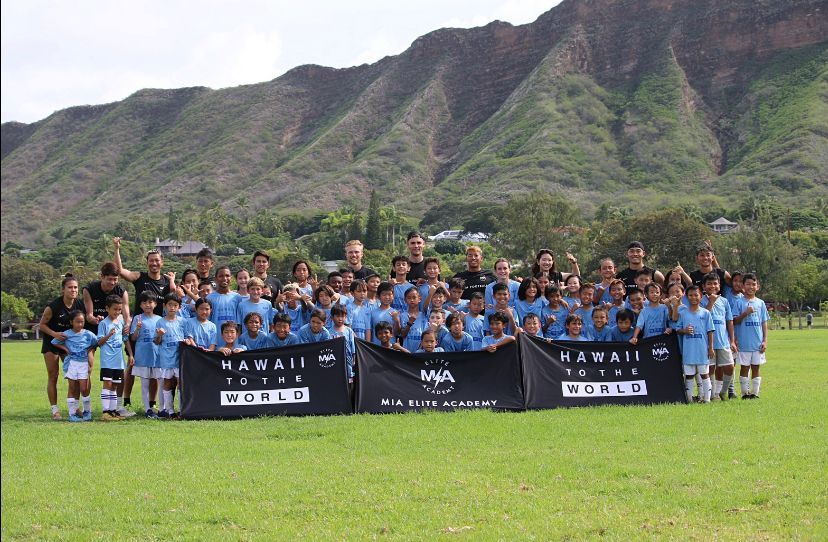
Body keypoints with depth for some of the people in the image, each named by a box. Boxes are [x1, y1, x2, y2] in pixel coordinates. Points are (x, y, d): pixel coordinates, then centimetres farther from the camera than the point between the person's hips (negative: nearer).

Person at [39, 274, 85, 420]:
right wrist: (55, 334, -28)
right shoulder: (53, 307, -23)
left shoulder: (80, 305, -11)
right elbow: (42, 325, -12)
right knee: (53, 376, -2)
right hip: (52, 342, -4)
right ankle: (54, 409, 3)